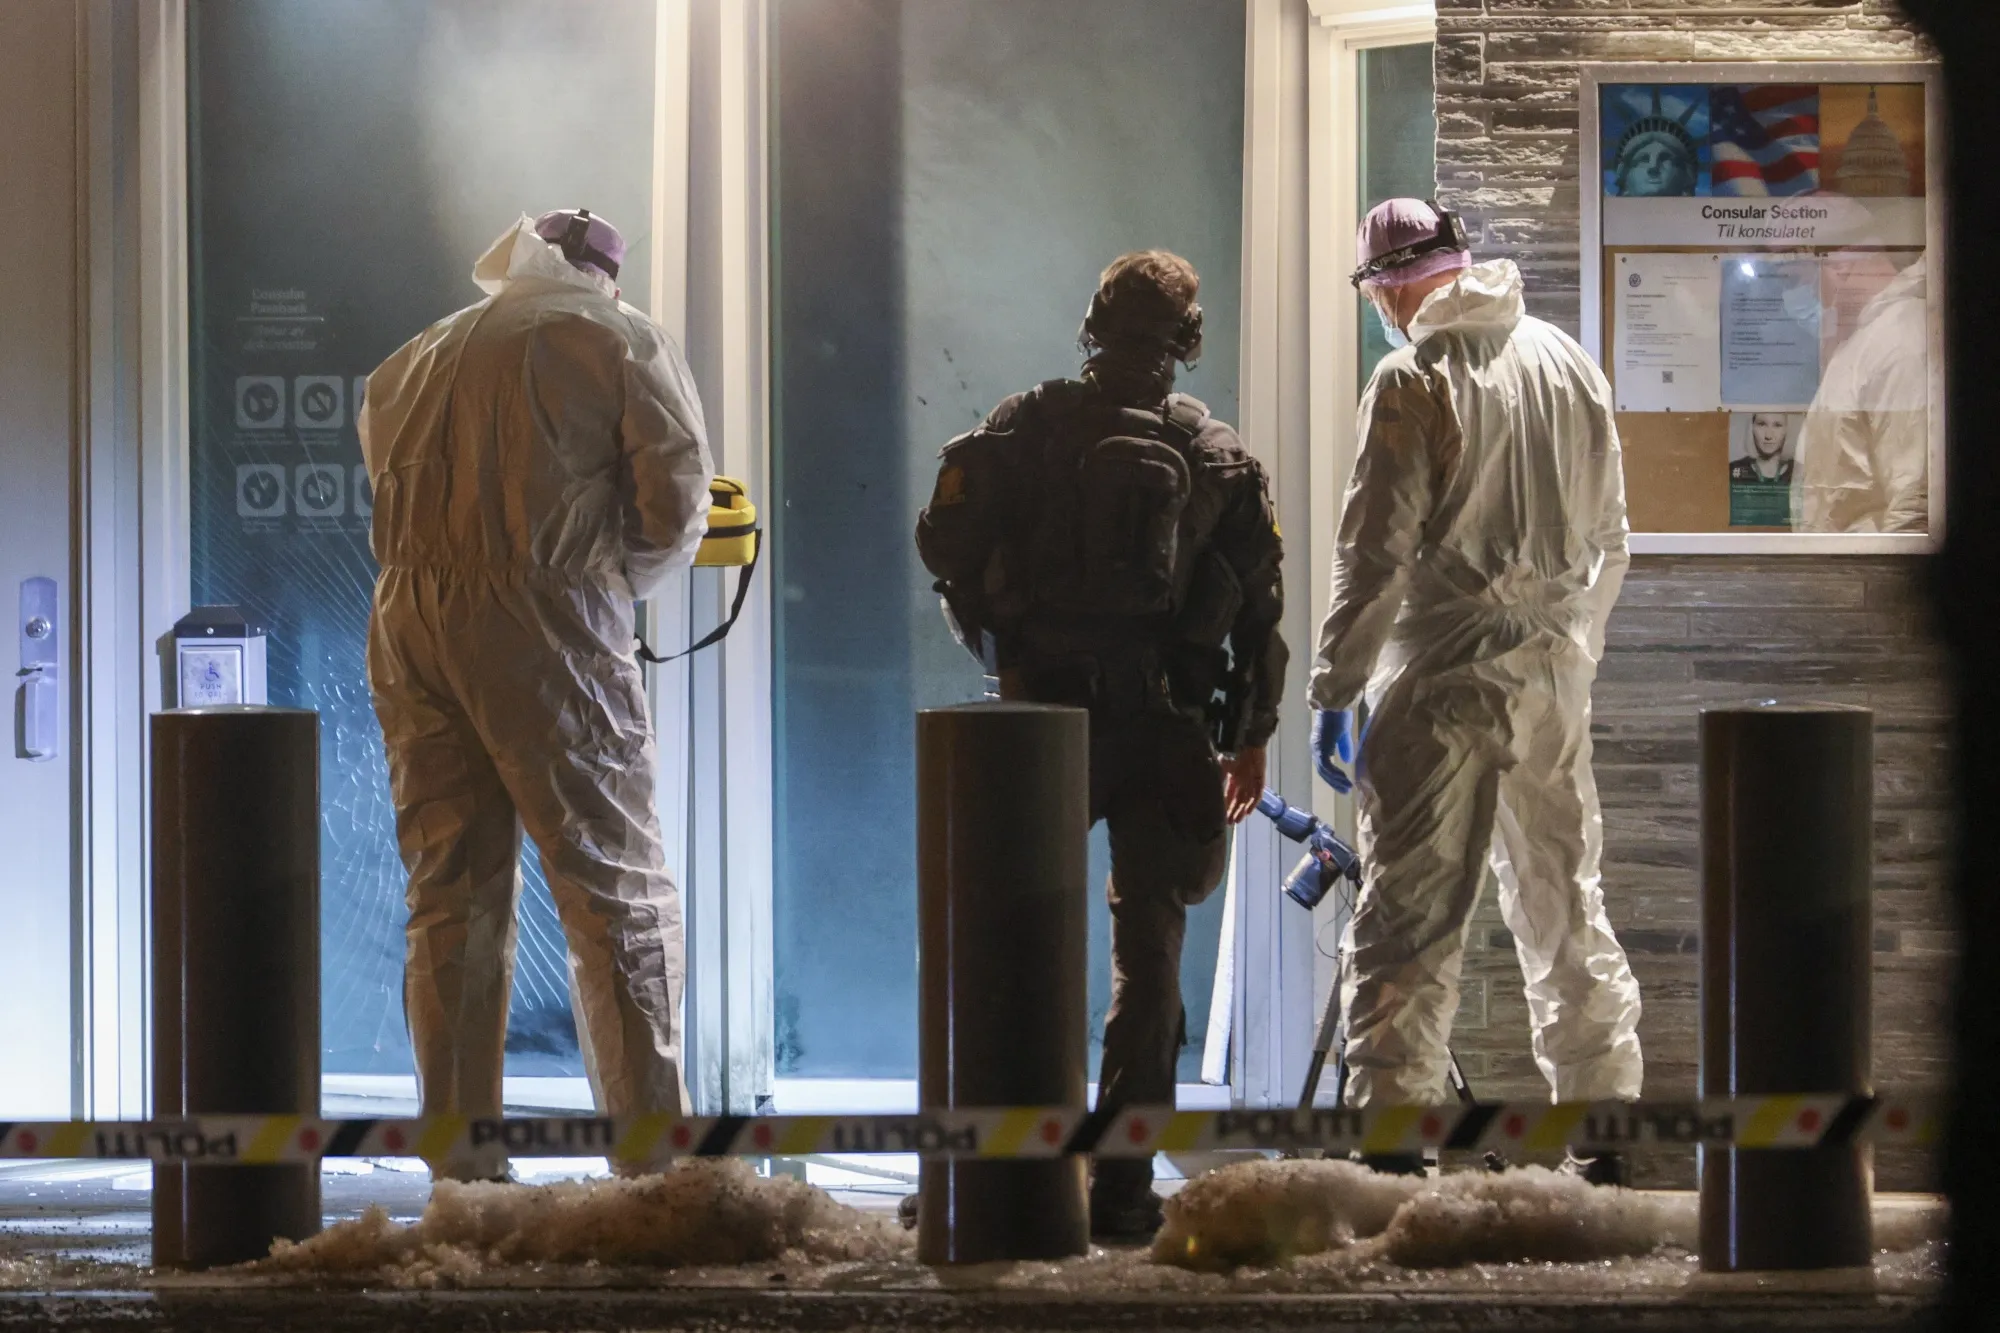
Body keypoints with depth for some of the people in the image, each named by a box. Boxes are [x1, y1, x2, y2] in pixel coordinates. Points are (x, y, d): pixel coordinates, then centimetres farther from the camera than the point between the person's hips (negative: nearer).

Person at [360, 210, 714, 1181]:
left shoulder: (413, 362, 24)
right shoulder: (621, 343, 8)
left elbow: (389, 492, 15)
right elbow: (676, 503, -2)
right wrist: (621, 577, 16)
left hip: (408, 619, 5)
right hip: (542, 625, -5)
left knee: (450, 898, 8)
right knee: (618, 895, -1)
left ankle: (459, 1170, 7)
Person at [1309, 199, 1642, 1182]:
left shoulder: (1414, 380, -10)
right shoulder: (1568, 363, 10)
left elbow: (1377, 554, -13)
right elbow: (1607, 539, 16)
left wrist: (1333, 691, -9)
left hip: (1444, 677, -6)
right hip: (1553, 671, 6)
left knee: (1407, 916, -5)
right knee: (1564, 899, 15)